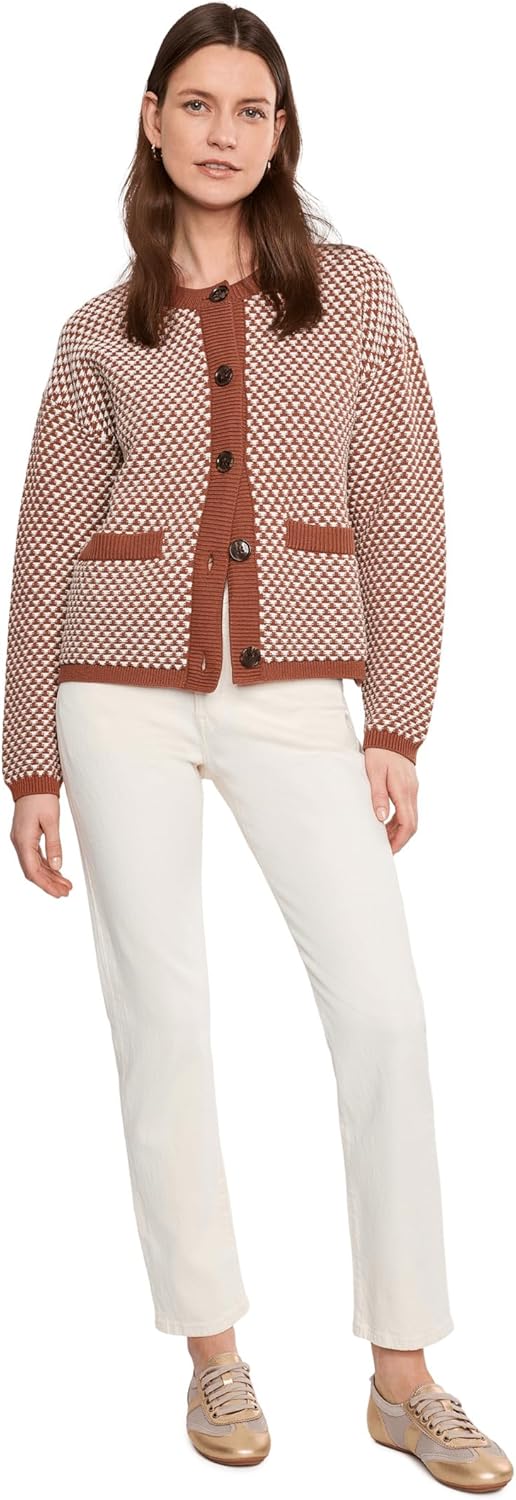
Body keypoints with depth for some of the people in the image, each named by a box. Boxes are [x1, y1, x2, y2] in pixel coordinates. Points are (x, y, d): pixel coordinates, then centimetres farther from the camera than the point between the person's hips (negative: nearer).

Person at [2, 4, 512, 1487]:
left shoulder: (353, 294, 7)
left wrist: (395, 724, -4)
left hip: (293, 693, 0)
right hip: (125, 695, 1)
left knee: (384, 1010, -7)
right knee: (163, 1015, 1)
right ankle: (213, 1352, 17)